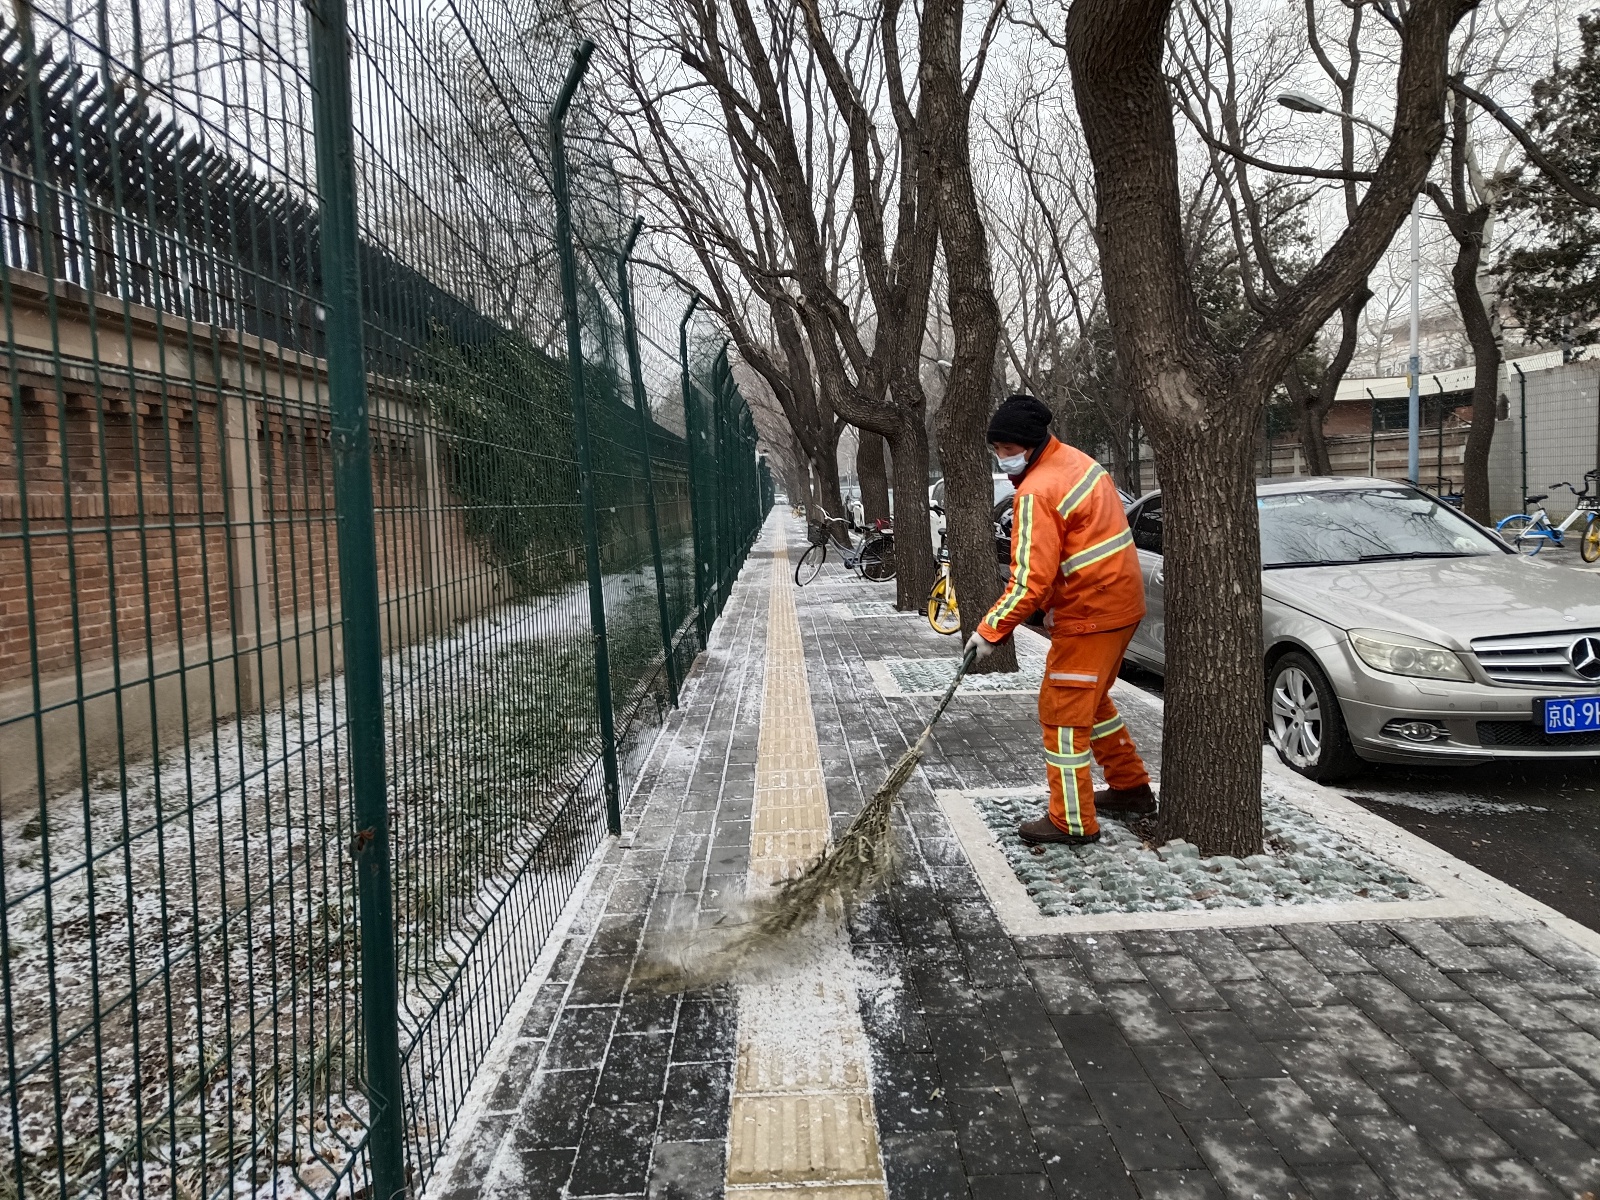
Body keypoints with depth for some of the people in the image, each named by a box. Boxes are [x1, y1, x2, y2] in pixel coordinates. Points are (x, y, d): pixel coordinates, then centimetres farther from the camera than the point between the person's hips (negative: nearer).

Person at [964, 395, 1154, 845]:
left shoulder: (1037, 492, -21)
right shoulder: (1078, 461, 9)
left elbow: (1030, 580, -25)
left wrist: (990, 630, -16)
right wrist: (1055, 602, 17)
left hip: (1090, 615, -10)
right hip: (1120, 602, 10)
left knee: (1063, 711, -1)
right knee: (1091, 698, 24)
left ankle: (1073, 822, 6)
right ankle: (1131, 788, 36)